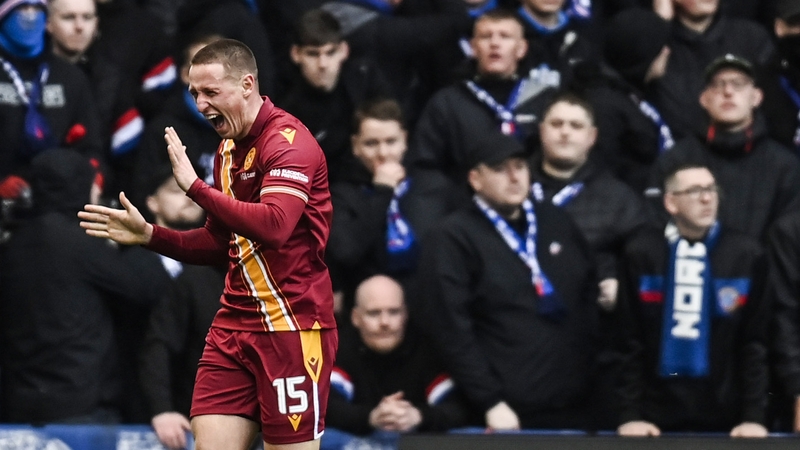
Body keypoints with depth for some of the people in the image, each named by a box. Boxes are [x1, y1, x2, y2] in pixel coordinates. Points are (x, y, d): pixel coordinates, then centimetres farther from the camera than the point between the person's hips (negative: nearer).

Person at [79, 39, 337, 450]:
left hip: (291, 326, -8)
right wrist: (148, 235, 9)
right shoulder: (228, 150, 14)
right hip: (233, 324, 8)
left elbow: (273, 226, -28)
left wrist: (195, 186, -25)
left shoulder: (288, 141, -12)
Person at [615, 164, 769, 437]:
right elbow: (630, 343, -1)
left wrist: (754, 417, -7)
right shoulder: (641, 252, -1)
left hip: (725, 419, 0)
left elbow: (756, 344, 0)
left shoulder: (747, 254, 0)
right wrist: (631, 414, -7)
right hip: (656, 419, 0)